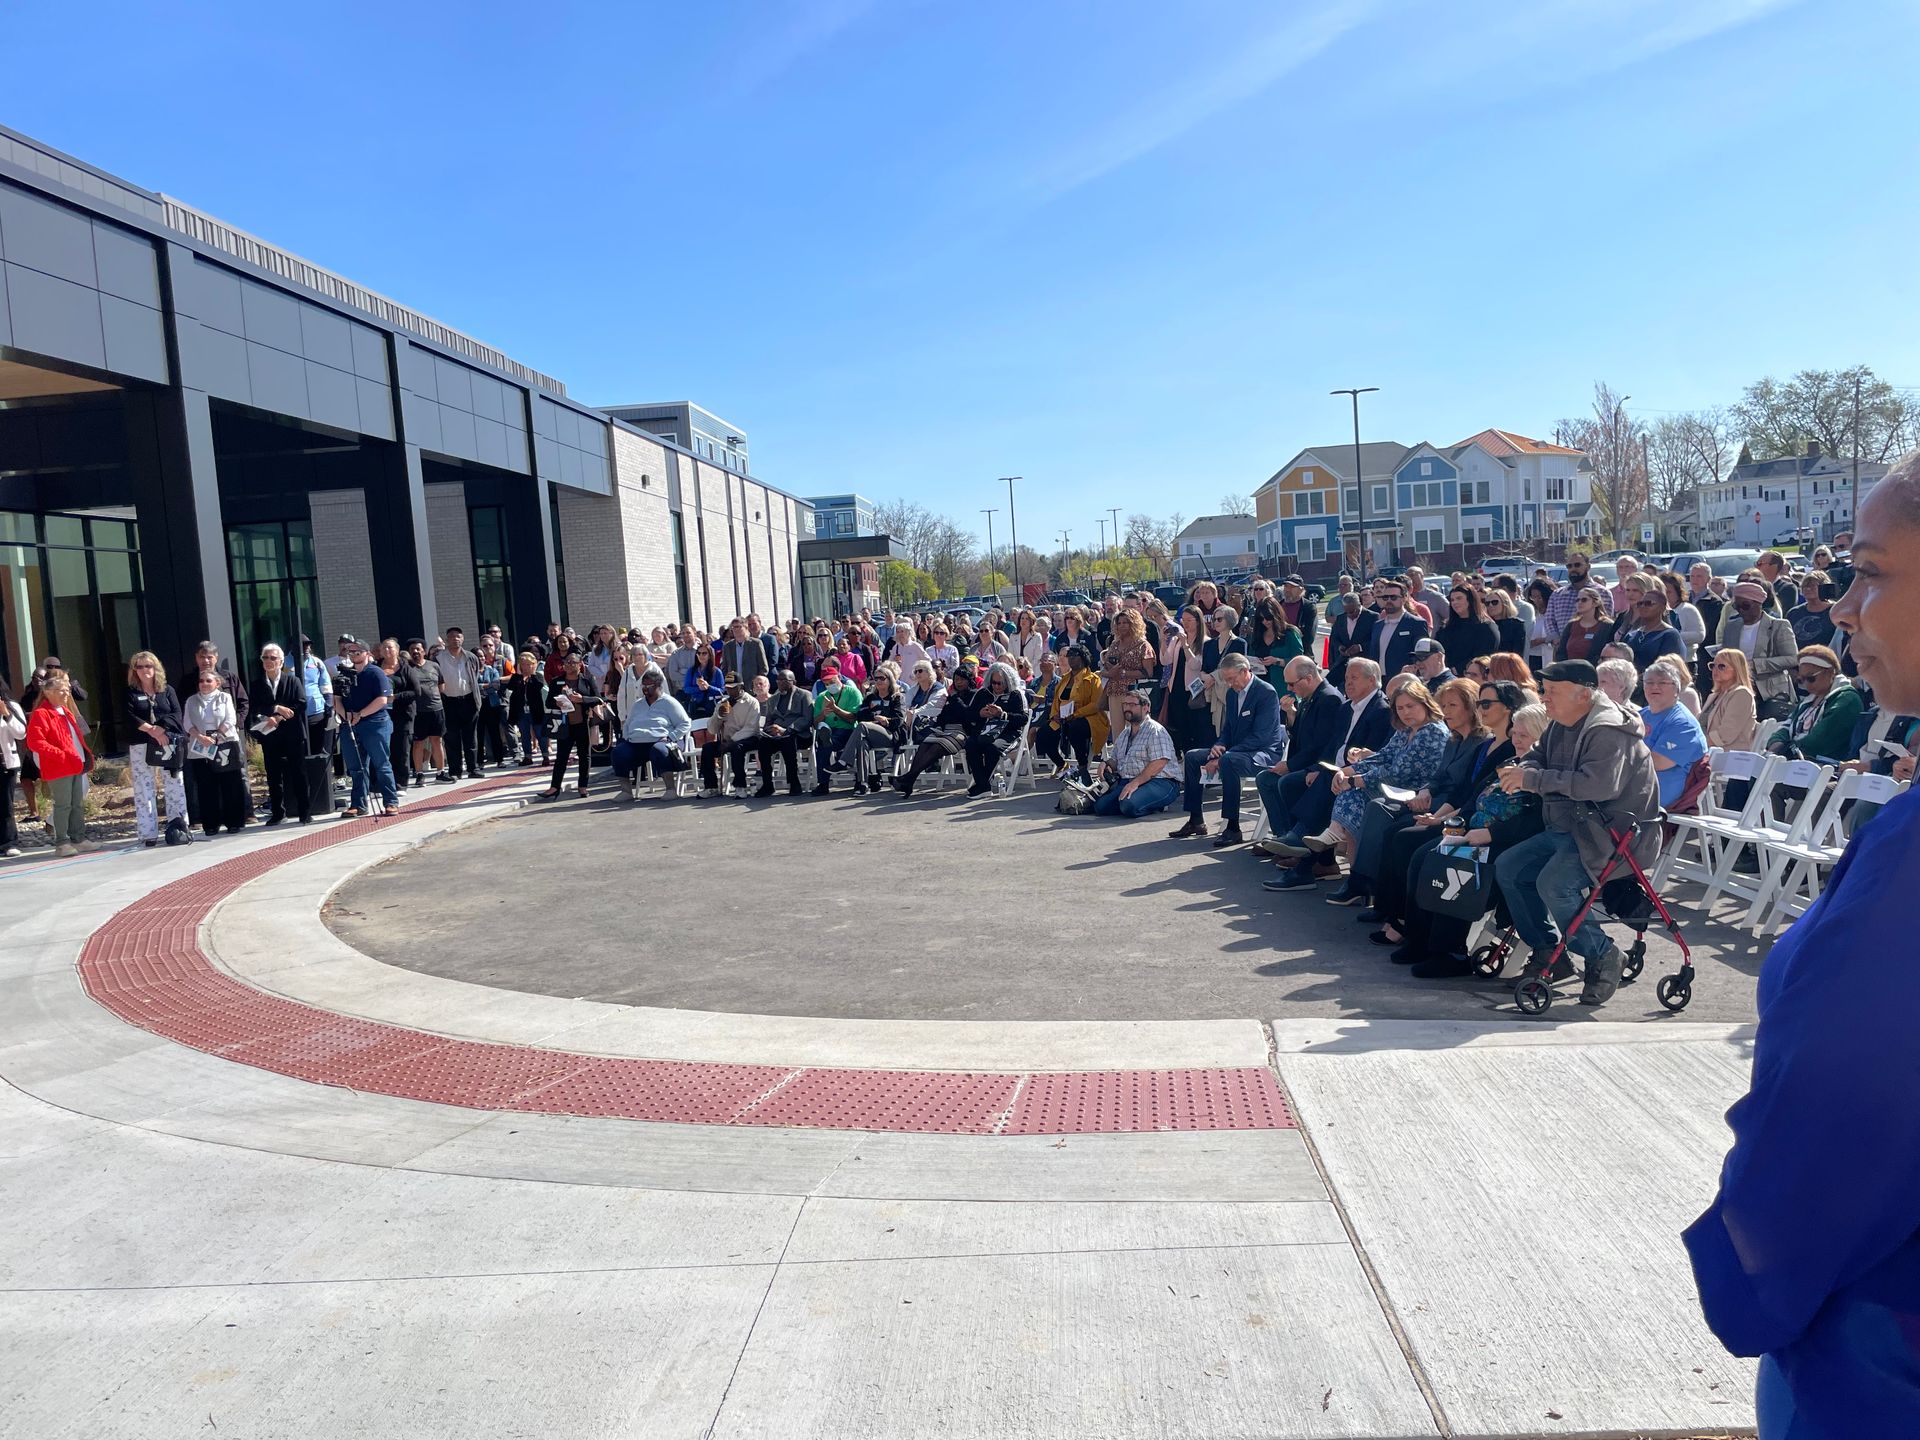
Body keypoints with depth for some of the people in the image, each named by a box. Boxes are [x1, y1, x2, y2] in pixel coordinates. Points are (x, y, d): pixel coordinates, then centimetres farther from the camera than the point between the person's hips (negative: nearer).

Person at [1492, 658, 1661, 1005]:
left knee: (1554, 883, -28)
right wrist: (1521, 769, -4)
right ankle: (1547, 951, 11)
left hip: (1612, 832, -10)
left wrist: (1534, 779, -31)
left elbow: (1599, 783, -34)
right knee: (1507, 869, 2)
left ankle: (1603, 956, -6)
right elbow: (1539, 756, 23)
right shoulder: (1561, 726, 10)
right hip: (1568, 827, 10)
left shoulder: (1608, 731, -20)